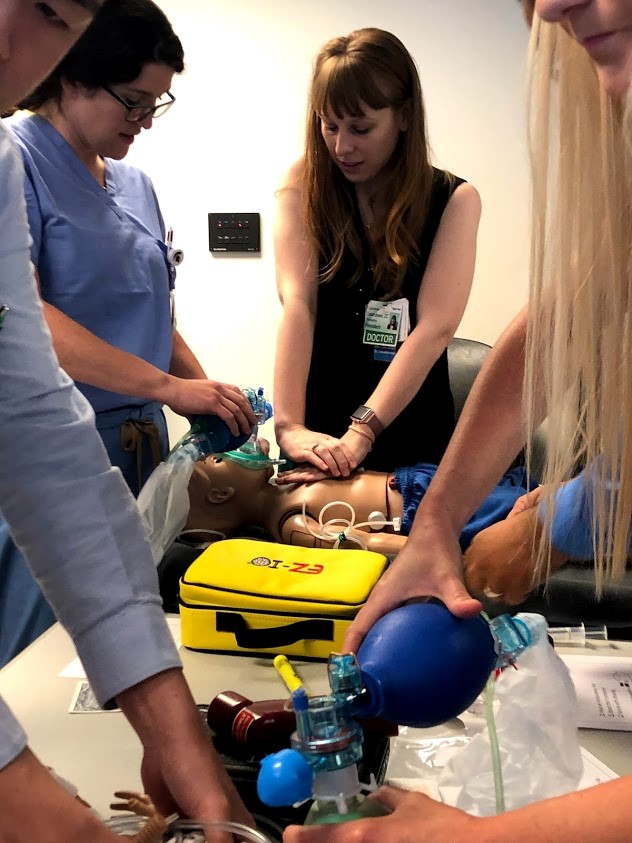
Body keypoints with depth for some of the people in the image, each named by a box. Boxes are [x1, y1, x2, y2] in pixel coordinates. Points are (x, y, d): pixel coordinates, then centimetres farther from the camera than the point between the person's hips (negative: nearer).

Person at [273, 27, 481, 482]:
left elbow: (434, 327, -18)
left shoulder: (454, 200, -7)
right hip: (319, 431, 1)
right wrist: (288, 424, -29)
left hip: (411, 437, 0)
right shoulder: (304, 186, -4)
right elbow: (297, 303, -17)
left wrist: (360, 435, -28)